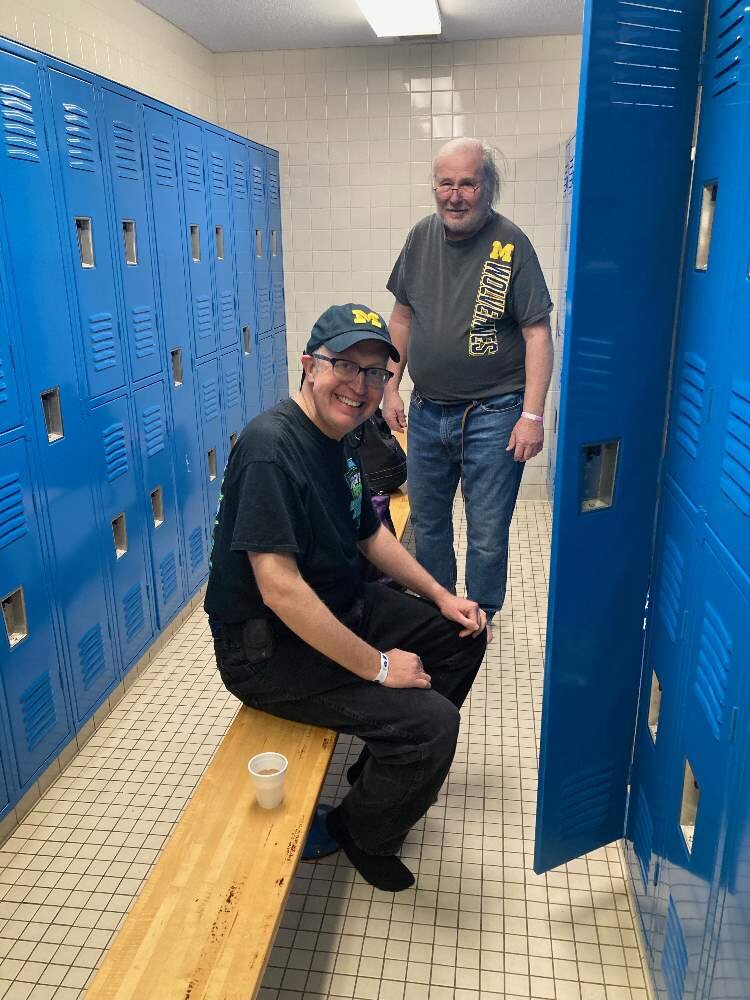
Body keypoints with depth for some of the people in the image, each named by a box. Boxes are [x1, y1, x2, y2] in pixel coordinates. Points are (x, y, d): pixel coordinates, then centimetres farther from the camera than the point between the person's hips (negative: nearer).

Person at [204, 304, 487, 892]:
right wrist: (376, 666, -25)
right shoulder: (272, 447, -26)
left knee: (463, 633, 15)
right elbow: (279, 587, -32)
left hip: (342, 609, 10)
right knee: (432, 721, -20)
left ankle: (392, 766, 30)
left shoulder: (341, 439, 5)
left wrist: (441, 596, 10)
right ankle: (364, 832, 11)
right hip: (268, 650, -10)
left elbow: (370, 534, 18)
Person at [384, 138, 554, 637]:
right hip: (427, 412, 5)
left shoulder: (510, 244, -10)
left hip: (491, 414, -5)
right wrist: (391, 387, 10)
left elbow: (537, 332, -12)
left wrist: (533, 414, -18)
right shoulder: (422, 236, 5)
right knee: (427, 522, 17)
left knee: (487, 534, 5)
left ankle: (480, 618, 28)